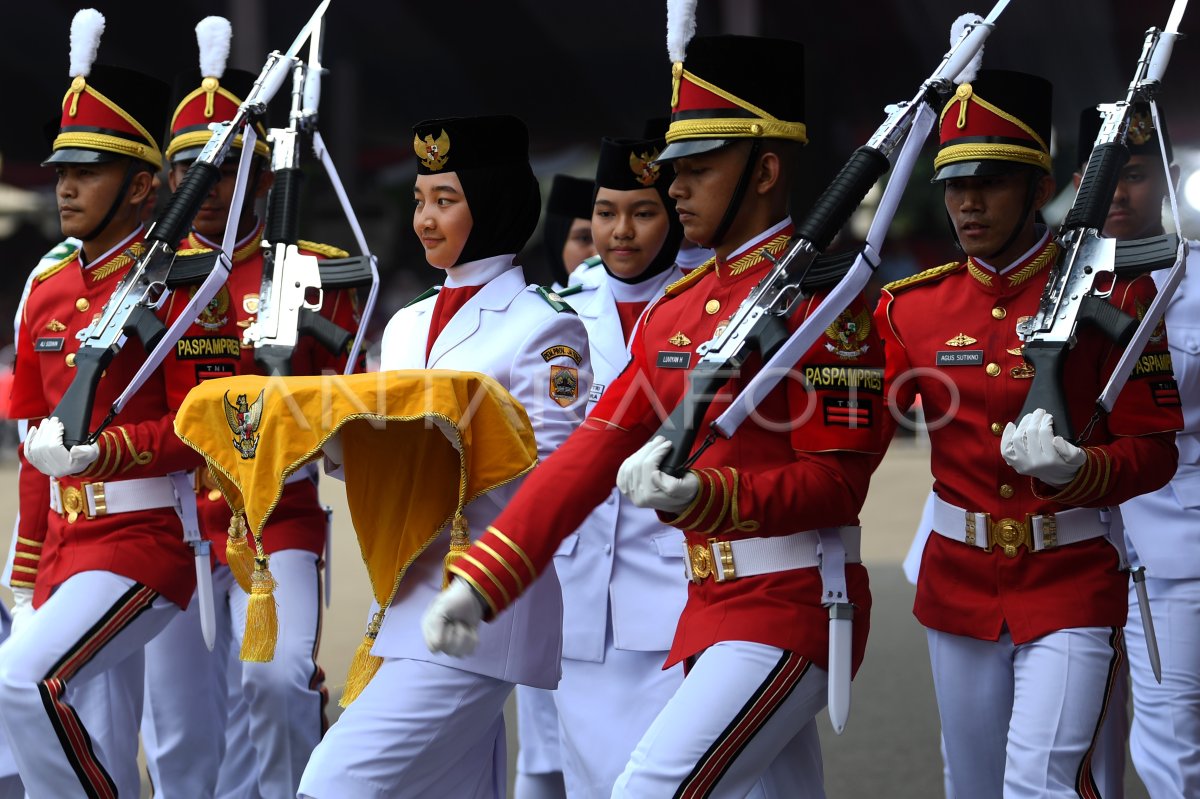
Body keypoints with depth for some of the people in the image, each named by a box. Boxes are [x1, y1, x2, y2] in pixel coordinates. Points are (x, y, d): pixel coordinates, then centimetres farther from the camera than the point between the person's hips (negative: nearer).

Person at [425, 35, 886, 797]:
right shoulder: (677, 308, 13)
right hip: (714, 606, 8)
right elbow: (591, 454, 10)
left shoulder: (820, 296, -11)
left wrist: (701, 497, -29)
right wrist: (481, 581, 4)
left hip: (790, 609, -8)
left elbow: (837, 482, -15)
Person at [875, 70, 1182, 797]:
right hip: (959, 578, 4)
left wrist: (1073, 470, -28)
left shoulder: (1110, 295, -8)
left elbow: (1153, 452, -6)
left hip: (1071, 580, -4)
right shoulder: (912, 307, 2)